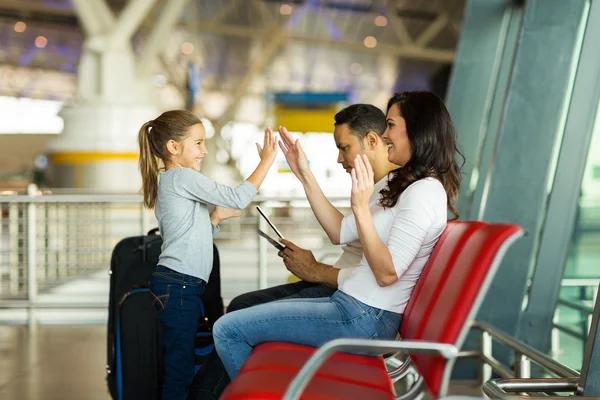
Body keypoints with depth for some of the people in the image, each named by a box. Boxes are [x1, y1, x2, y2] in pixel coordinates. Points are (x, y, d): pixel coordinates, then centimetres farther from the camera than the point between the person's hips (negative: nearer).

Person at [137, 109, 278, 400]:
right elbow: (238, 198, -15)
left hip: (175, 285, 10)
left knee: (177, 365, 12)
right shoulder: (182, 177, -10)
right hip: (178, 286, -10)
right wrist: (267, 160, -9)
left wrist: (216, 217, 14)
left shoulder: (170, 182, 20)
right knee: (179, 368, -8)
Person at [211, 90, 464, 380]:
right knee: (241, 306, 18)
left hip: (364, 320, -11)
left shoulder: (425, 191, -18)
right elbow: (340, 232, 13)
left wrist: (360, 207, -27)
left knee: (228, 329, -10)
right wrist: (305, 175, 12)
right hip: (354, 305, 11)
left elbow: (387, 273, -23)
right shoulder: (407, 185, 15)